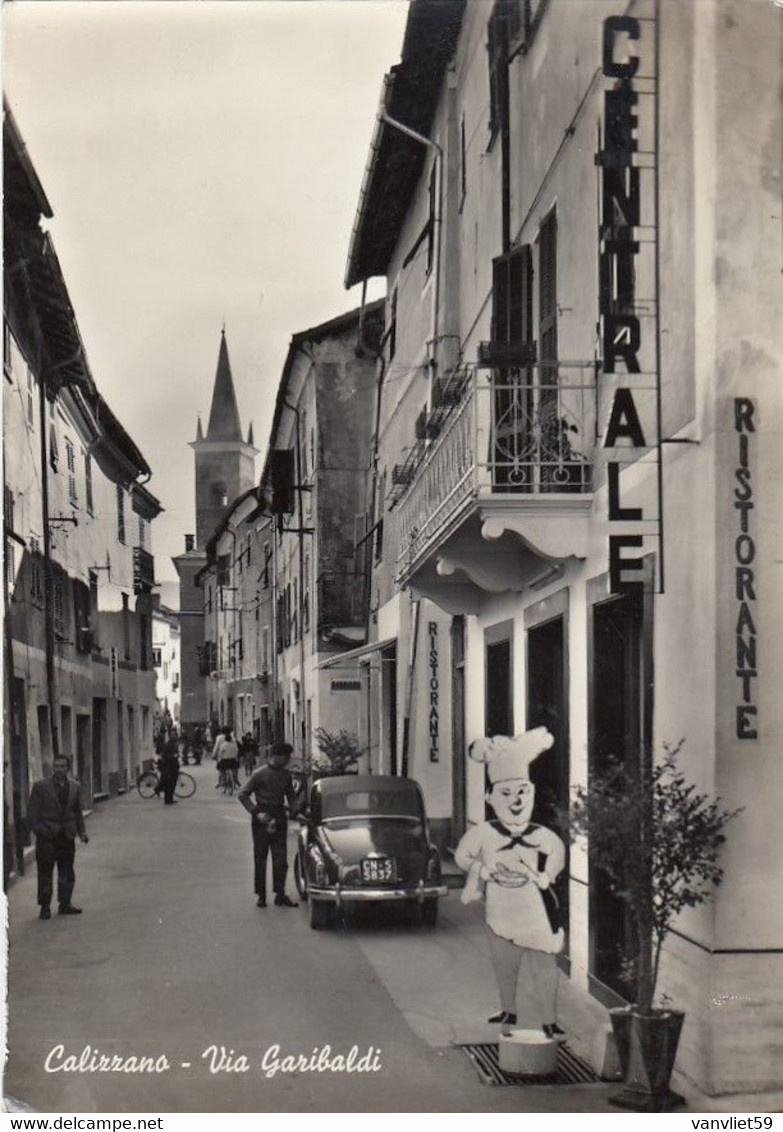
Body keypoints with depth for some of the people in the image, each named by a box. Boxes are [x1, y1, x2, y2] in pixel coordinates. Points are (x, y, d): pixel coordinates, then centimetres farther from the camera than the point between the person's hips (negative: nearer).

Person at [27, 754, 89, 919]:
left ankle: (65, 904, 19)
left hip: (67, 837, 4)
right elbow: (32, 811, -3)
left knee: (67, 873, 9)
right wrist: (37, 830, -13)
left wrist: (81, 831, 5)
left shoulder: (75, 786, 9)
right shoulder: (40, 786, -3)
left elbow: (78, 812, 14)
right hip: (47, 837, -4)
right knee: (45, 873, 1)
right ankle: (45, 907, 7)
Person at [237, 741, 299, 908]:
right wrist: (255, 812, -15)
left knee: (280, 859, 1)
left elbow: (291, 794, 19)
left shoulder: (286, 774, 5)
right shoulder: (260, 774, -11)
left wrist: (293, 811, 1)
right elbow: (242, 794, -8)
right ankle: (261, 895, 10)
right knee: (260, 858, 3)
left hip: (279, 817, 5)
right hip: (262, 818, -4)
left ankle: (280, 894, 7)